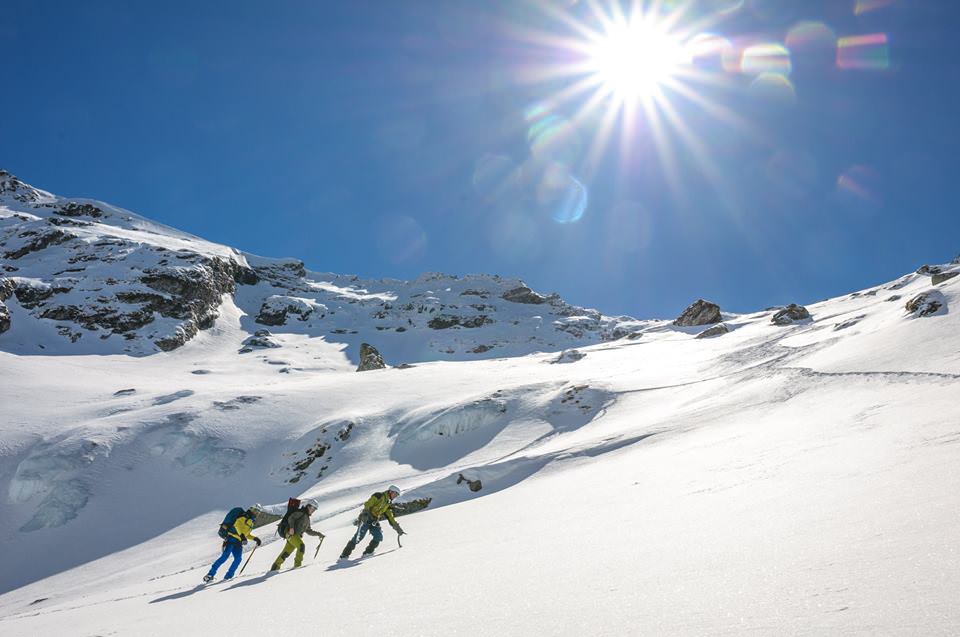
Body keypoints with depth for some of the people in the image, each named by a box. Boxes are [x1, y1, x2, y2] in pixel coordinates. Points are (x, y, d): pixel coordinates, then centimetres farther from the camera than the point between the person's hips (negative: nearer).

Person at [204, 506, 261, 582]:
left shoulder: (251, 522, 25)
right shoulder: (245, 516, -1)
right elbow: (238, 524, -20)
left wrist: (255, 538, 23)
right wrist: (242, 535, -33)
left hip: (239, 542, 8)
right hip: (232, 538, -8)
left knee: (238, 558, -12)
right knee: (225, 556, -18)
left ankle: (228, 576, -5)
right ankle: (210, 574, -13)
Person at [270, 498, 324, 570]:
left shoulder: (307, 518, 24)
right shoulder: (301, 512, -2)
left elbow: (308, 531, 29)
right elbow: (291, 518, -13)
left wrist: (317, 533, 20)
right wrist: (291, 527, -26)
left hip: (297, 535, 8)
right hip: (291, 533, -8)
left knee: (286, 553, 8)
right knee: (301, 546, -24)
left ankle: (275, 567, 15)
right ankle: (297, 564, -23)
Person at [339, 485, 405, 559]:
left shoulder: (387, 504, 18)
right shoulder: (379, 495, -4)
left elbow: (390, 518, 22)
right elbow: (368, 504, -15)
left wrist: (398, 528, 18)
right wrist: (365, 513, -31)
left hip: (375, 522, 7)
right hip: (366, 519, -7)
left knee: (379, 537, -11)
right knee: (359, 536, -17)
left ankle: (368, 552, 4)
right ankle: (345, 554, -12)